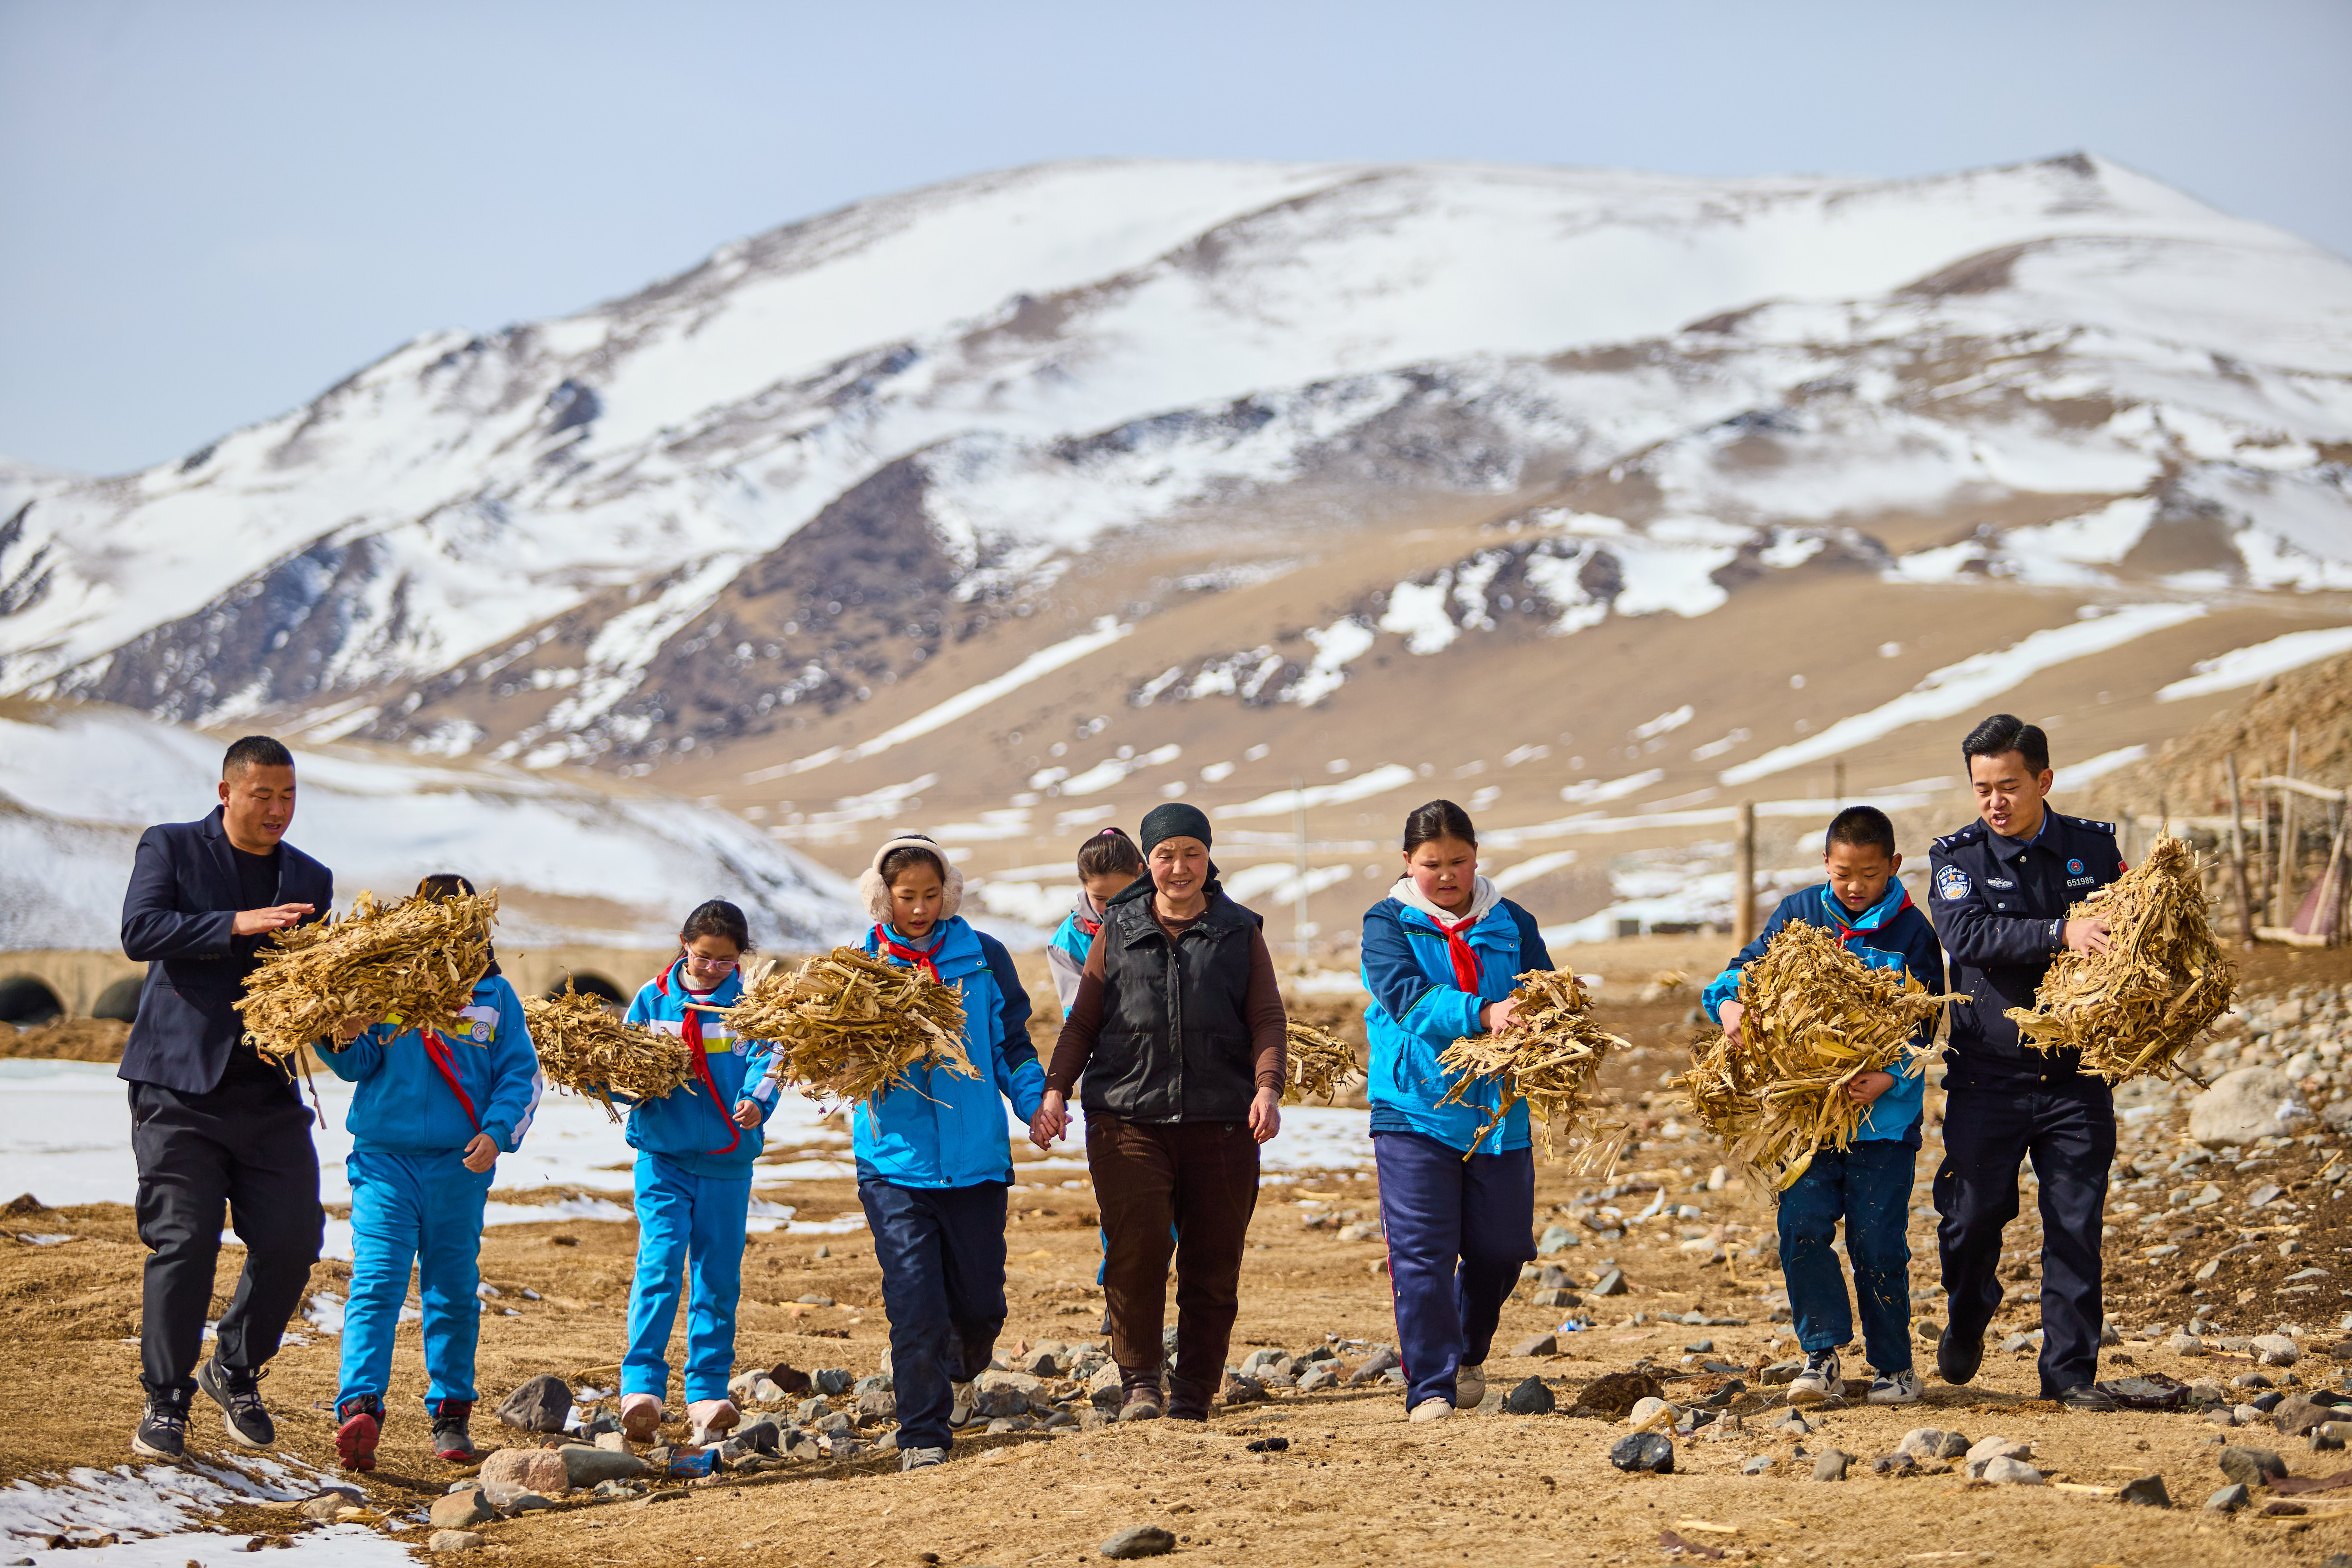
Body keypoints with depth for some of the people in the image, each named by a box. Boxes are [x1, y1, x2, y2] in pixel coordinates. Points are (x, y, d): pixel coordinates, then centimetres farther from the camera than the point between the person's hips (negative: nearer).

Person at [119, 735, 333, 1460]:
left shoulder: (310, 879, 15)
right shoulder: (171, 848, 3)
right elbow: (140, 931, -12)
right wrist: (236, 926, -21)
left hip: (270, 1092, 4)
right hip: (180, 1082, -4)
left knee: (292, 1239, -3)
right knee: (183, 1243, -8)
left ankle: (237, 1372, 19)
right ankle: (165, 1400, 5)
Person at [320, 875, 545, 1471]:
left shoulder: (493, 995, 5)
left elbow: (522, 1074, 6)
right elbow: (358, 1067, 5)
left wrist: (497, 1132, -9)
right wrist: (345, 1041, -18)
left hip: (460, 1166, 2)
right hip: (385, 1158, -1)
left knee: (453, 1291, 10)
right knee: (376, 1283, -13)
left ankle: (451, 1414, 20)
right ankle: (360, 1409, -21)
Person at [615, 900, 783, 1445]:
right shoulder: (652, 1000, 5)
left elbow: (766, 1058, -7)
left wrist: (756, 1100, -27)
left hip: (727, 1159, 1)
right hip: (663, 1154, -1)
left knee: (718, 1275, 5)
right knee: (660, 1262, -14)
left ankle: (707, 1393, 13)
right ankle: (641, 1386, -15)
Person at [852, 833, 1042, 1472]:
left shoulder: (984, 958, 4)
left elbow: (1011, 1044, 10)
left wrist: (1035, 1100, -7)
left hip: (975, 1157, 1)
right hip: (894, 1161, -1)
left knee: (980, 1303, 7)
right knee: (915, 1302, -9)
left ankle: (960, 1371, 41)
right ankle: (923, 1435, 2)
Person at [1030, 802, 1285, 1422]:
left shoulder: (1240, 933, 12)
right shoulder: (1117, 932, 14)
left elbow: (1266, 1018, 6)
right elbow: (1083, 1021, 15)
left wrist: (1268, 1086, -11)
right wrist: (1055, 1088, 1)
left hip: (1220, 1120, 0)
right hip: (1128, 1118, 0)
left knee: (1213, 1266, 0)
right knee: (1136, 1249, -16)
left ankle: (1193, 1398, 8)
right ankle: (1139, 1381, -5)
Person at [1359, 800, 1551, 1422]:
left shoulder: (1511, 924, 9)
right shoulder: (1388, 925, 0)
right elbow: (1406, 996, -17)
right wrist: (1483, 1014, -33)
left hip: (1499, 1112, 3)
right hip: (1416, 1111, -3)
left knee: (1500, 1249, 10)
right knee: (1422, 1255, -7)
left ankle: (1469, 1353, 36)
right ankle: (1430, 1386, -2)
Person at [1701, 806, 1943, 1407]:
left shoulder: (1911, 931, -1)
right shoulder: (1798, 914, 7)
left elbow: (1922, 1025, -4)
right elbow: (1747, 967, 10)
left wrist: (1889, 1078, -21)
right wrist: (1730, 1003, -13)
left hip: (1885, 1114, -2)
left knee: (1877, 1241, -1)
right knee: (1802, 1228, -7)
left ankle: (1894, 1366, 15)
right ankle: (1822, 1357, 4)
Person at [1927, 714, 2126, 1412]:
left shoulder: (2095, 848, 6)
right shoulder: (1957, 856, 0)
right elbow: (1968, 933, -18)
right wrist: (2060, 933, -30)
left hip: (2076, 1076, 1)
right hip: (1989, 1076, -1)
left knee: (2076, 1225, 0)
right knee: (1971, 1216, 4)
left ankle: (2071, 1368, 9)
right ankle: (1968, 1318, 33)